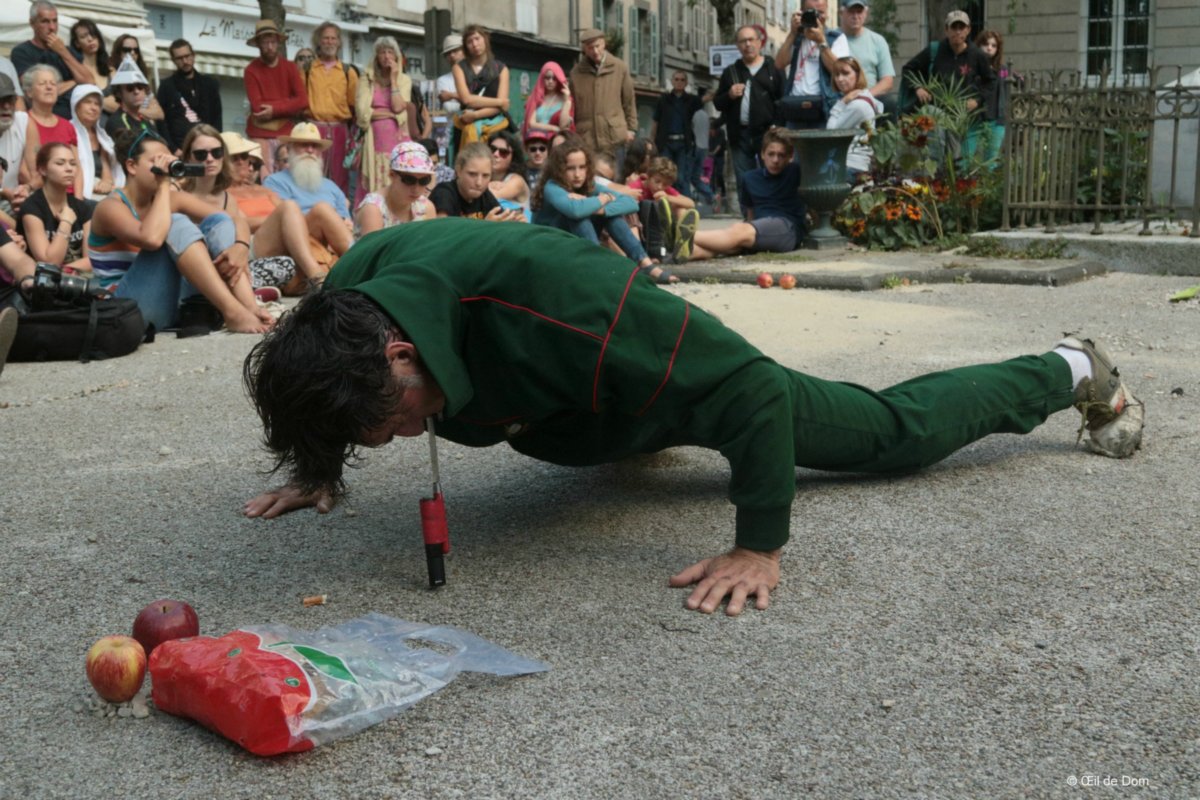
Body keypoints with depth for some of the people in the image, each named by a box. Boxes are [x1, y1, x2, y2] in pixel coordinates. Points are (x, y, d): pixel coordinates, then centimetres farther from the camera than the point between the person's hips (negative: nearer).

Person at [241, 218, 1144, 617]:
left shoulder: (551, 295, -47)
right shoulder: (348, 291, -26)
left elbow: (750, 386, -40)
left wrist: (760, 547, -37)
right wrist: (319, 469, 0)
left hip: (693, 368, -6)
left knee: (895, 432, 9)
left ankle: (1071, 371, 34)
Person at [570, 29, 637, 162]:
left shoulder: (620, 68, 4)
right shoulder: (576, 72, 5)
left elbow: (629, 100, 9)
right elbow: (572, 105, 9)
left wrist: (631, 128, 5)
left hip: (614, 137, 0)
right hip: (586, 139, 0)